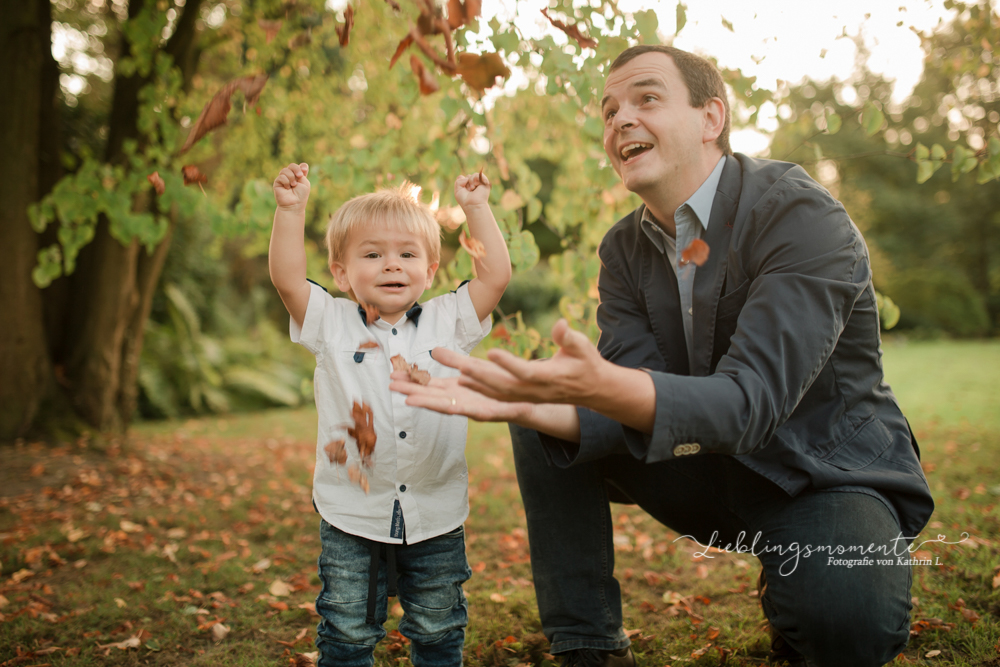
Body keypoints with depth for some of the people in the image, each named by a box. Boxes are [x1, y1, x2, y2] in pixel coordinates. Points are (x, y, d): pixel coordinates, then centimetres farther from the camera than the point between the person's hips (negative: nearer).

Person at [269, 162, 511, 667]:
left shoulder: (448, 322, 2)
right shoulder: (331, 324, -1)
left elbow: (495, 275, -4)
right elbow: (286, 278, -12)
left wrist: (477, 208, -6)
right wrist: (291, 209, -17)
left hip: (435, 515, 1)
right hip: (351, 515, -1)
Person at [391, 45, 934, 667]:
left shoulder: (801, 214, -22)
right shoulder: (625, 249, -1)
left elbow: (749, 403, -33)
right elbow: (636, 408, -12)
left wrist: (607, 386, -51)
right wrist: (520, 403, -32)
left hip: (831, 473, -5)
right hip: (714, 469, 6)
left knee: (849, 615, -36)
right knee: (543, 424, -9)